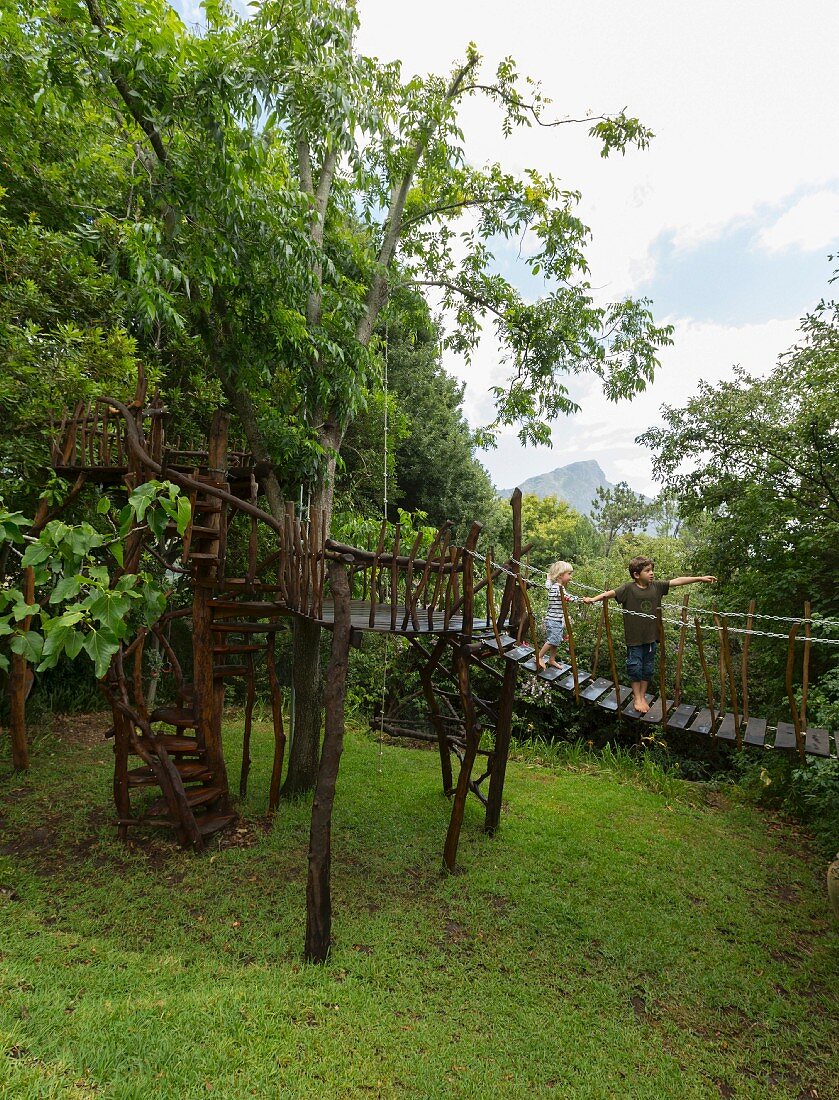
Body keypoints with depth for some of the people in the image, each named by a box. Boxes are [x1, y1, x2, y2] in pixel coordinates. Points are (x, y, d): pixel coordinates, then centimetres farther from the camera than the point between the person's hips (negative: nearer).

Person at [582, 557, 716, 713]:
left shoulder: (656, 586, 1)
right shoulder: (628, 588, -11)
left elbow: (677, 581, 1)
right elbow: (611, 593, -19)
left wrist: (700, 578, 1)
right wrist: (593, 599, -32)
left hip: (652, 636, 4)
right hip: (634, 636, -4)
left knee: (648, 668, 14)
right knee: (635, 667, 6)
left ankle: (642, 696, 31)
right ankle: (637, 697, 23)